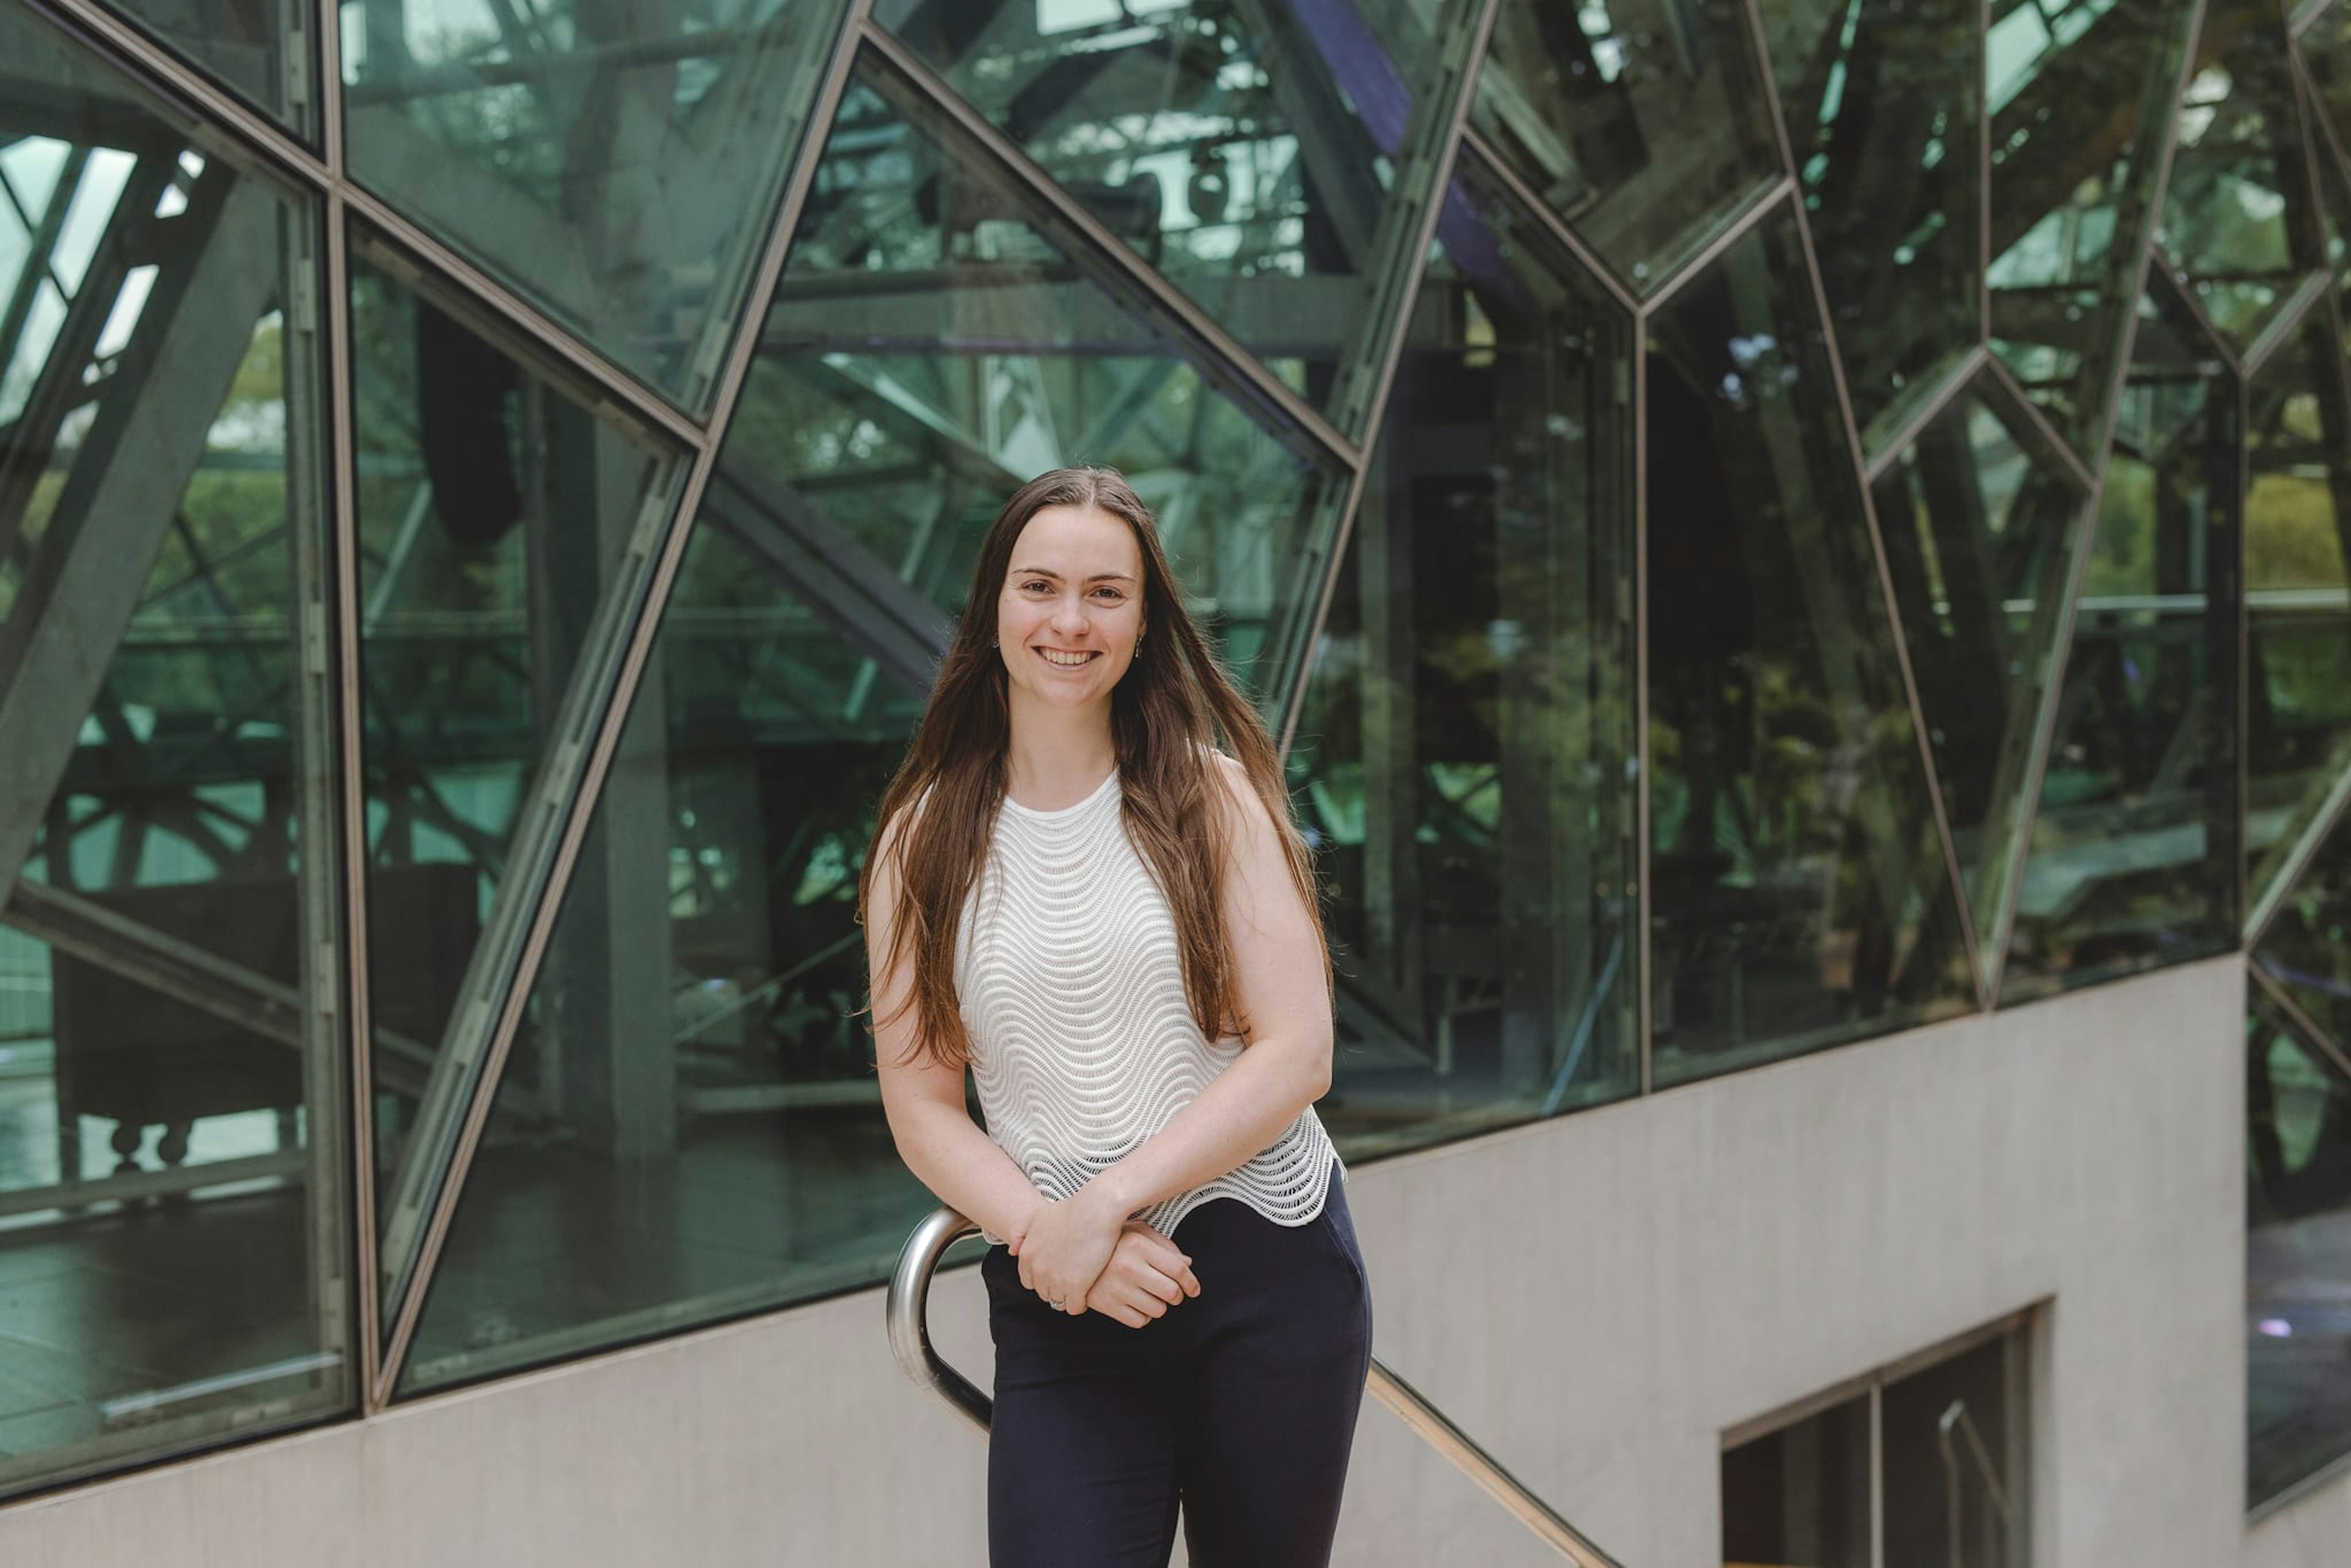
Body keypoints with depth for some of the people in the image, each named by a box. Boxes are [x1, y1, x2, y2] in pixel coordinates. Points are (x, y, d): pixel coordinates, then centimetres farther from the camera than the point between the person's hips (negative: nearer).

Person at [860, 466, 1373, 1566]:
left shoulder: (1208, 794, 0)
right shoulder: (925, 842, 4)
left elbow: (1297, 1055, -7)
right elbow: (920, 1103, 2)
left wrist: (1104, 1200, -14)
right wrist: (1043, 1232, -15)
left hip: (1269, 1275, 0)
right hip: (1060, 1311, 0)